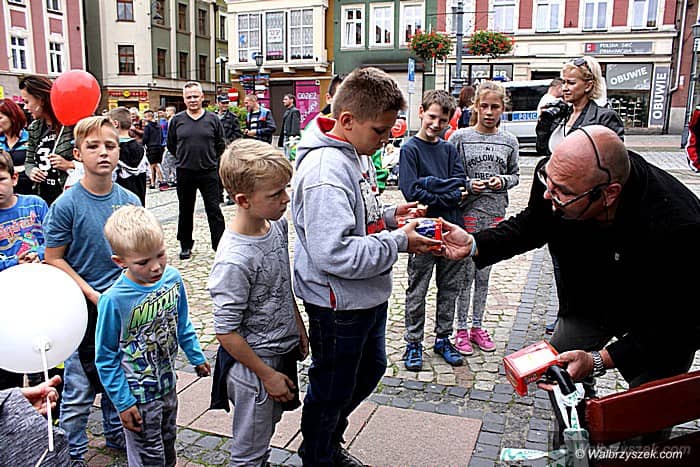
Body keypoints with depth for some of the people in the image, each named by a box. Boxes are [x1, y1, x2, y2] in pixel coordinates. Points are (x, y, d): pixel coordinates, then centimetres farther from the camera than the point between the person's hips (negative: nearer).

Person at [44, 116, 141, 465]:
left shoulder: (129, 200, -3)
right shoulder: (67, 205, -14)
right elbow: (54, 259, -9)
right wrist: (93, 295, -16)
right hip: (85, 308, -4)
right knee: (79, 388, 7)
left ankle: (116, 433, 41)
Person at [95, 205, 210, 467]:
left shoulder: (172, 278, -12)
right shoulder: (113, 300, -27)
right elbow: (105, 358, -15)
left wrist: (197, 357, 15)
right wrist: (122, 402, -13)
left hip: (168, 385, 5)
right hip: (138, 396, -5)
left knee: (168, 443, 27)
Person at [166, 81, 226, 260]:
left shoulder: (213, 119, 0)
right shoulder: (177, 120, 2)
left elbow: (220, 145, 8)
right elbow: (171, 145, 12)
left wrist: (208, 158, 9)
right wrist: (185, 157, 12)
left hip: (209, 172, -1)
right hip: (185, 173, 2)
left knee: (214, 210, 0)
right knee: (185, 211, 12)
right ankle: (185, 246, 25)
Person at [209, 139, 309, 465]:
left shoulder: (277, 224, -5)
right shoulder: (234, 260, -30)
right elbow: (226, 333, -22)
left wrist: (299, 326, 13)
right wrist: (267, 375, -15)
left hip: (285, 350, 8)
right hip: (254, 363, -7)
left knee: (271, 419, 28)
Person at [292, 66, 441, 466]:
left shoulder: (357, 153, 4)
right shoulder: (325, 170, -27)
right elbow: (335, 254, -34)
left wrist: (387, 217, -1)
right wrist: (398, 243, -24)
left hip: (369, 296, 10)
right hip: (338, 303, -10)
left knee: (370, 370, 27)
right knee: (332, 391, 12)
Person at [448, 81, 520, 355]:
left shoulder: (509, 142, 5)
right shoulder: (460, 138, -4)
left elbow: (515, 175, 14)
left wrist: (503, 181, -6)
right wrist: (468, 185, -16)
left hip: (495, 213, 3)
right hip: (467, 212, -3)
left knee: (484, 273, 12)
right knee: (466, 273, 2)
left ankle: (477, 326, 25)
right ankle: (461, 329, 16)